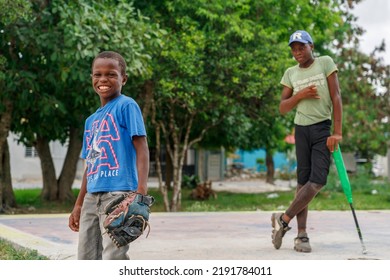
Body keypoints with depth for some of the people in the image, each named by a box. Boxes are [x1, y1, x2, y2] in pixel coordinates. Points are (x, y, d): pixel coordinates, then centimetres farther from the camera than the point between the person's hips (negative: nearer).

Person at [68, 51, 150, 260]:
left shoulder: (126, 106, -2)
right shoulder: (91, 121, 20)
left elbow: (141, 148, -10)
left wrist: (141, 190, -22)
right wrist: (78, 205, 23)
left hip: (118, 193, -8)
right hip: (92, 196, 8)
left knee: (114, 260, -11)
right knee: (86, 260, 9)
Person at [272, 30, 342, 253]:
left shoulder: (325, 63, 1)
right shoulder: (290, 74, 10)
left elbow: (336, 97, -5)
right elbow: (283, 108, 10)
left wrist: (337, 132, -12)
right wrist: (300, 95, -10)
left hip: (323, 128, -2)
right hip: (301, 129, 2)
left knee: (318, 180, -12)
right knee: (304, 181, 1)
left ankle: (284, 219, 0)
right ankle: (302, 235, 3)